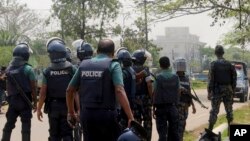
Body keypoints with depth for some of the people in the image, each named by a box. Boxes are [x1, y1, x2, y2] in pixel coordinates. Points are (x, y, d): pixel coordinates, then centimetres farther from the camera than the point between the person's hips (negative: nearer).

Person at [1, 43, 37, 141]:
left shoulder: (8, 69, 7)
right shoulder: (28, 69, -11)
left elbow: (7, 86, 12)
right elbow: (33, 87, -10)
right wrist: (35, 101, -1)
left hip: (12, 100, 5)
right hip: (25, 100, -5)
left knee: (9, 123, 12)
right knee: (25, 124, 0)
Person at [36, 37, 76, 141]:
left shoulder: (47, 71, -7)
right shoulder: (72, 69, -8)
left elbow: (43, 92, -6)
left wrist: (39, 109, 3)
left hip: (53, 106, 1)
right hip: (67, 106, -1)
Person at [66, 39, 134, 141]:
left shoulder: (83, 65, 10)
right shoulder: (113, 65, -5)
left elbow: (70, 90, 14)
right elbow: (119, 91, -19)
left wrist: (71, 112, 26)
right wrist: (131, 117, -22)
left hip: (86, 114, 5)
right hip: (106, 114, -5)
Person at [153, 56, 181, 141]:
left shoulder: (158, 77, -8)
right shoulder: (175, 77, 2)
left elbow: (155, 93, -8)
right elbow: (178, 92, 4)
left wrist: (154, 108, -1)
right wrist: (176, 103, 14)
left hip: (161, 107, -3)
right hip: (172, 107, 3)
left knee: (162, 132, 0)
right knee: (174, 131, 11)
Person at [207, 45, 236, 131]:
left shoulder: (213, 64, -8)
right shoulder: (229, 64, 3)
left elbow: (211, 79, -10)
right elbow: (234, 78, 4)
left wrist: (209, 92, -6)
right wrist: (232, 90, 12)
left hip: (217, 90, -3)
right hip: (228, 90, 3)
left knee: (214, 111, -1)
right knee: (229, 110, 11)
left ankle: (210, 130, -1)